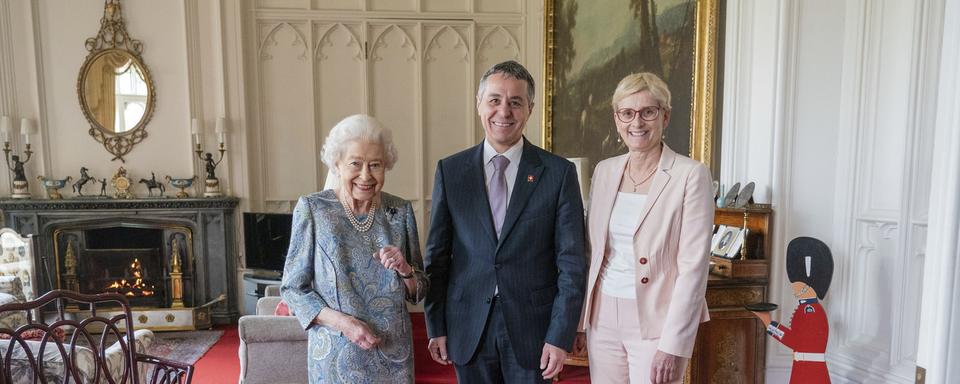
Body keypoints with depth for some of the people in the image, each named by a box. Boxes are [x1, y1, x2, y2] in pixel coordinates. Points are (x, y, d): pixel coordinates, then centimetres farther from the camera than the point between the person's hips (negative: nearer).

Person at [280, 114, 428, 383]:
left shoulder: (401, 211, -2)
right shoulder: (312, 209, -8)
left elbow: (419, 292, 5)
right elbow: (292, 288, -5)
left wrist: (405, 270, -15)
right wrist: (341, 322, -17)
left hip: (394, 354, 2)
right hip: (336, 357, -2)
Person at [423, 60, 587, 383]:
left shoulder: (559, 172, -4)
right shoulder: (450, 170, 1)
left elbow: (572, 262, -5)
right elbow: (437, 255, 3)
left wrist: (561, 336, -9)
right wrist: (436, 327, 2)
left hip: (532, 326, -1)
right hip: (469, 328, 2)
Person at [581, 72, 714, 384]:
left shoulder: (691, 175, -10)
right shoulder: (604, 171, 5)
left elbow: (693, 267, -13)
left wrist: (673, 345, -16)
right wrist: (583, 318, 8)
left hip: (655, 322, -4)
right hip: (603, 317, 5)